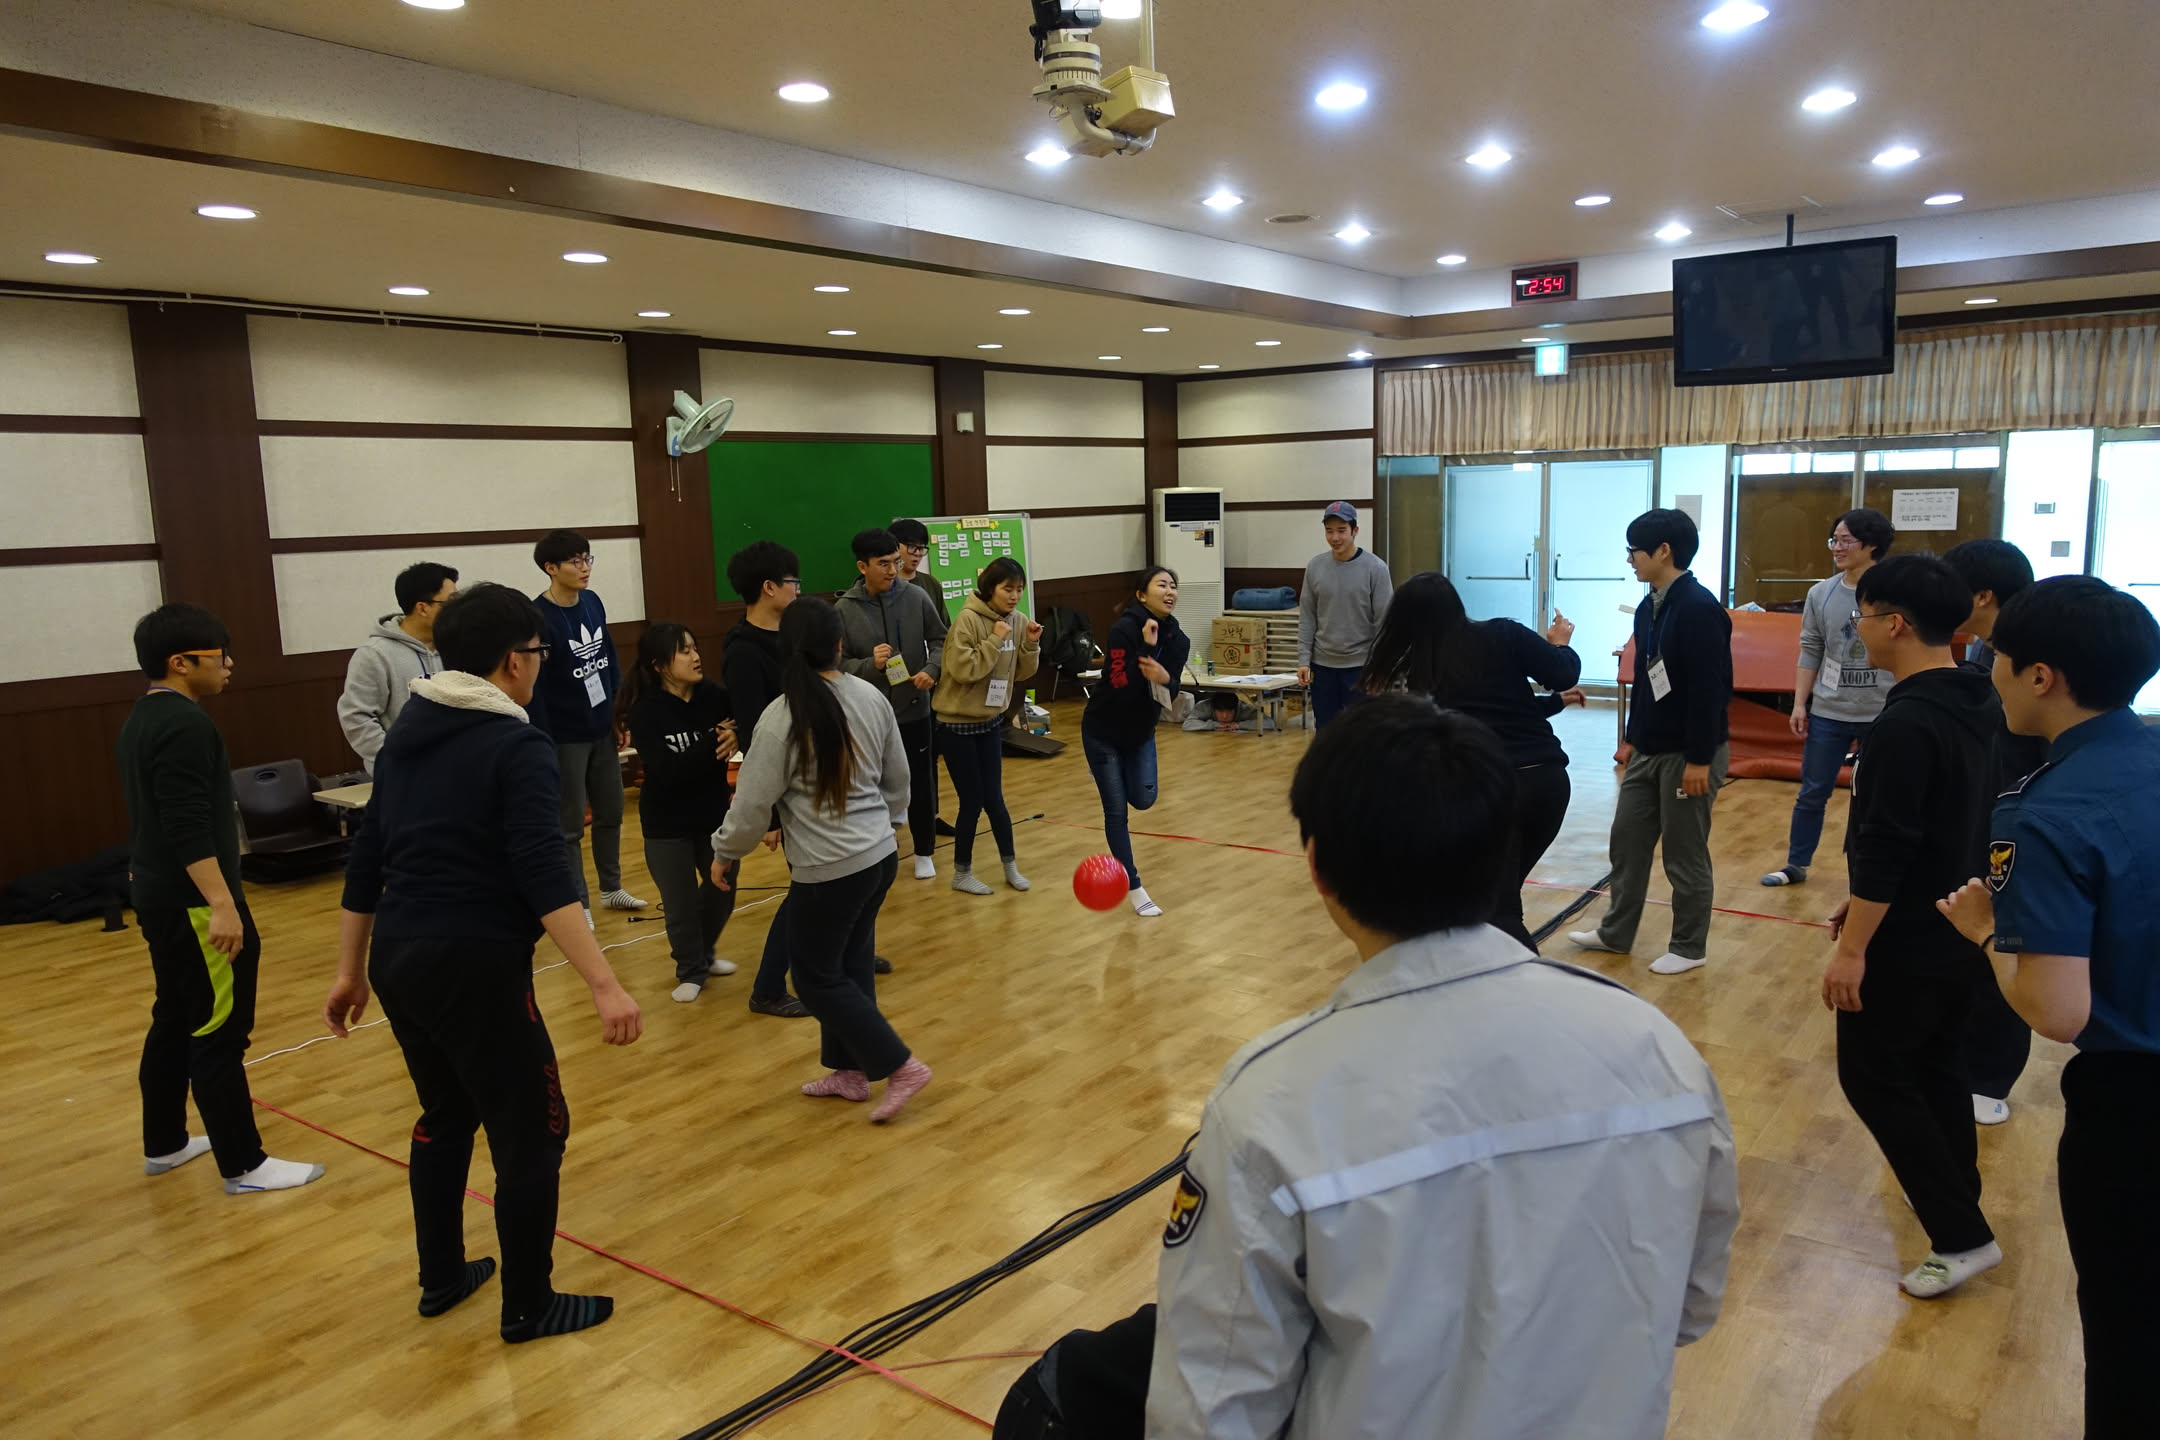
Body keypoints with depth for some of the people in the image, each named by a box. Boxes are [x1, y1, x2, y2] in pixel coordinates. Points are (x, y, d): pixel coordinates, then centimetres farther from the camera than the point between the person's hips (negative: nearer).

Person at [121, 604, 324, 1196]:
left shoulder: (143, 718, 12)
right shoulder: (184, 723, -20)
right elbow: (189, 825, -27)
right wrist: (221, 905, -29)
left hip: (158, 894, 11)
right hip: (191, 901, -11)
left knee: (176, 1019, 20)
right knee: (219, 1032, -5)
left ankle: (164, 1143, 32)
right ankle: (244, 1165, 0)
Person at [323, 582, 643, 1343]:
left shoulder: (406, 733, 11)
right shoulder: (517, 746, -13)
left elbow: (365, 861, 15)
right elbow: (545, 876, -23)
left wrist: (350, 971, 23)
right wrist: (605, 984, -26)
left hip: (396, 957, 9)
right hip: (474, 966, -8)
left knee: (446, 1114, 25)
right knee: (533, 1131, 5)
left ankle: (442, 1276, 38)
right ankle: (528, 1307, 16)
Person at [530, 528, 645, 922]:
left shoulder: (593, 602, 2)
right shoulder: (538, 617, -17)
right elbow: (533, 688, -18)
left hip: (603, 731, 6)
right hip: (566, 738, -6)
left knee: (611, 813, 16)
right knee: (570, 826, 5)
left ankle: (612, 888, 32)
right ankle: (578, 904, 18)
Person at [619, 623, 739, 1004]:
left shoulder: (713, 695, -10)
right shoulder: (645, 712, -17)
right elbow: (668, 771, -25)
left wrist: (733, 737, -28)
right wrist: (713, 741, -28)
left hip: (715, 814, 4)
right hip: (667, 825, -3)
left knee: (723, 891, 16)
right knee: (681, 905, 5)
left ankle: (704, 954, 43)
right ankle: (691, 971, 30)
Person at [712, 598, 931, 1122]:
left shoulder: (782, 717, -17)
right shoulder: (872, 697, -1)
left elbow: (753, 802, -12)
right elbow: (898, 777, 10)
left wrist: (724, 853, 5)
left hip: (828, 869, -7)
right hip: (880, 856, 7)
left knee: (817, 977, 9)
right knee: (850, 964, 19)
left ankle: (899, 1066, 8)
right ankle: (850, 1071, 30)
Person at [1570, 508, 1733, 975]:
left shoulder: (1699, 608, -20)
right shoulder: (1648, 608, 8)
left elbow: (1709, 689, -22)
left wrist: (1699, 759, -22)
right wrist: (1632, 737, 17)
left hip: (1688, 754, -9)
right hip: (1649, 751, 9)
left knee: (1685, 854, 4)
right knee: (1627, 840, 15)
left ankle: (1689, 947, 20)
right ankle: (1615, 933, 28)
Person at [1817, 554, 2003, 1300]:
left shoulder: (1905, 723, -26)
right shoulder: (1979, 705, 4)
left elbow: (1886, 847, -26)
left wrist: (1854, 946, -20)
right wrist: (1863, 904, 19)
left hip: (1907, 941, -9)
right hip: (1961, 926, 9)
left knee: (1874, 1077, 3)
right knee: (1937, 1065, 21)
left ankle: (1961, 1236, 6)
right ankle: (1957, 1203, 35)